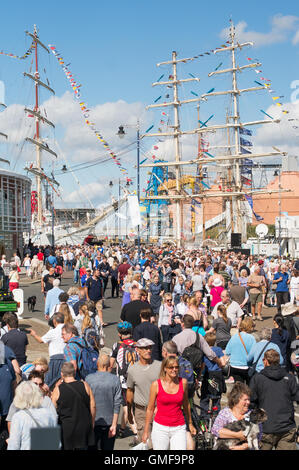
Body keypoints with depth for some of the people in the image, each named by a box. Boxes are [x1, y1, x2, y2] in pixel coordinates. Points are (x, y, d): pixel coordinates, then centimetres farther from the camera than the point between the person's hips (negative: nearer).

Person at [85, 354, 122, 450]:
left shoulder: (89, 378, -8)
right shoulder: (115, 380, -5)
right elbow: (117, 404, -6)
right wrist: (114, 425, -3)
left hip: (93, 421, -1)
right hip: (109, 421, 1)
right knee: (108, 447, 12)